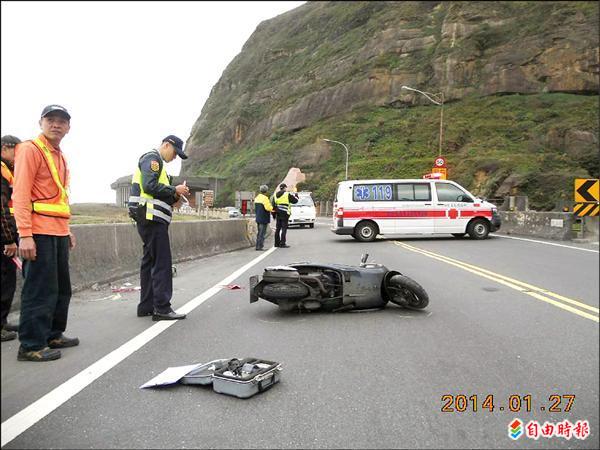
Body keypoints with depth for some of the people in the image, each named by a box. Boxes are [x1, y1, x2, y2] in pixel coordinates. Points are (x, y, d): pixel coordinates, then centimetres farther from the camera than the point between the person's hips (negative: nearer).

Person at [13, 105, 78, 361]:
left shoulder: (59, 157, 20)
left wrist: (66, 229, 21)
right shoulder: (30, 150, -6)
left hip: (58, 232, 9)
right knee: (40, 290, -5)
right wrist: (25, 234, -21)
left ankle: (53, 335, 26)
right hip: (38, 233, -9)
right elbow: (20, 194, -14)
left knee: (62, 288, 14)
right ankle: (31, 346, 4)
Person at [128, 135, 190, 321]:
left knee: (150, 261, 11)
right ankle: (162, 308, -9)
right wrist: (174, 190, -10)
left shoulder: (157, 162, 26)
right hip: (152, 218, -11)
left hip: (150, 219, 11)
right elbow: (150, 186, -20)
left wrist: (174, 196, 9)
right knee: (162, 263, -10)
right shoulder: (152, 158, -5)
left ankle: (146, 306, 16)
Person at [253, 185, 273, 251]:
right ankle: (260, 247, -4)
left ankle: (258, 246, 19)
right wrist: (272, 208, -4)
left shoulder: (257, 197, 12)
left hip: (258, 217, 9)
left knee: (259, 232, 15)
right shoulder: (265, 198, -17)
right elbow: (268, 208, -23)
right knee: (262, 233, -5)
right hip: (264, 219, -9)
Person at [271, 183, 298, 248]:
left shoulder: (275, 195, 11)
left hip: (278, 214, 6)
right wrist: (295, 195, 22)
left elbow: (273, 205, 12)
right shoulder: (288, 195, -7)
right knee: (284, 229, -4)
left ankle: (277, 243, 17)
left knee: (277, 229, 12)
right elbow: (295, 201, 1)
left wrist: (274, 214, 18)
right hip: (284, 214, -6)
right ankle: (282, 244, -6)